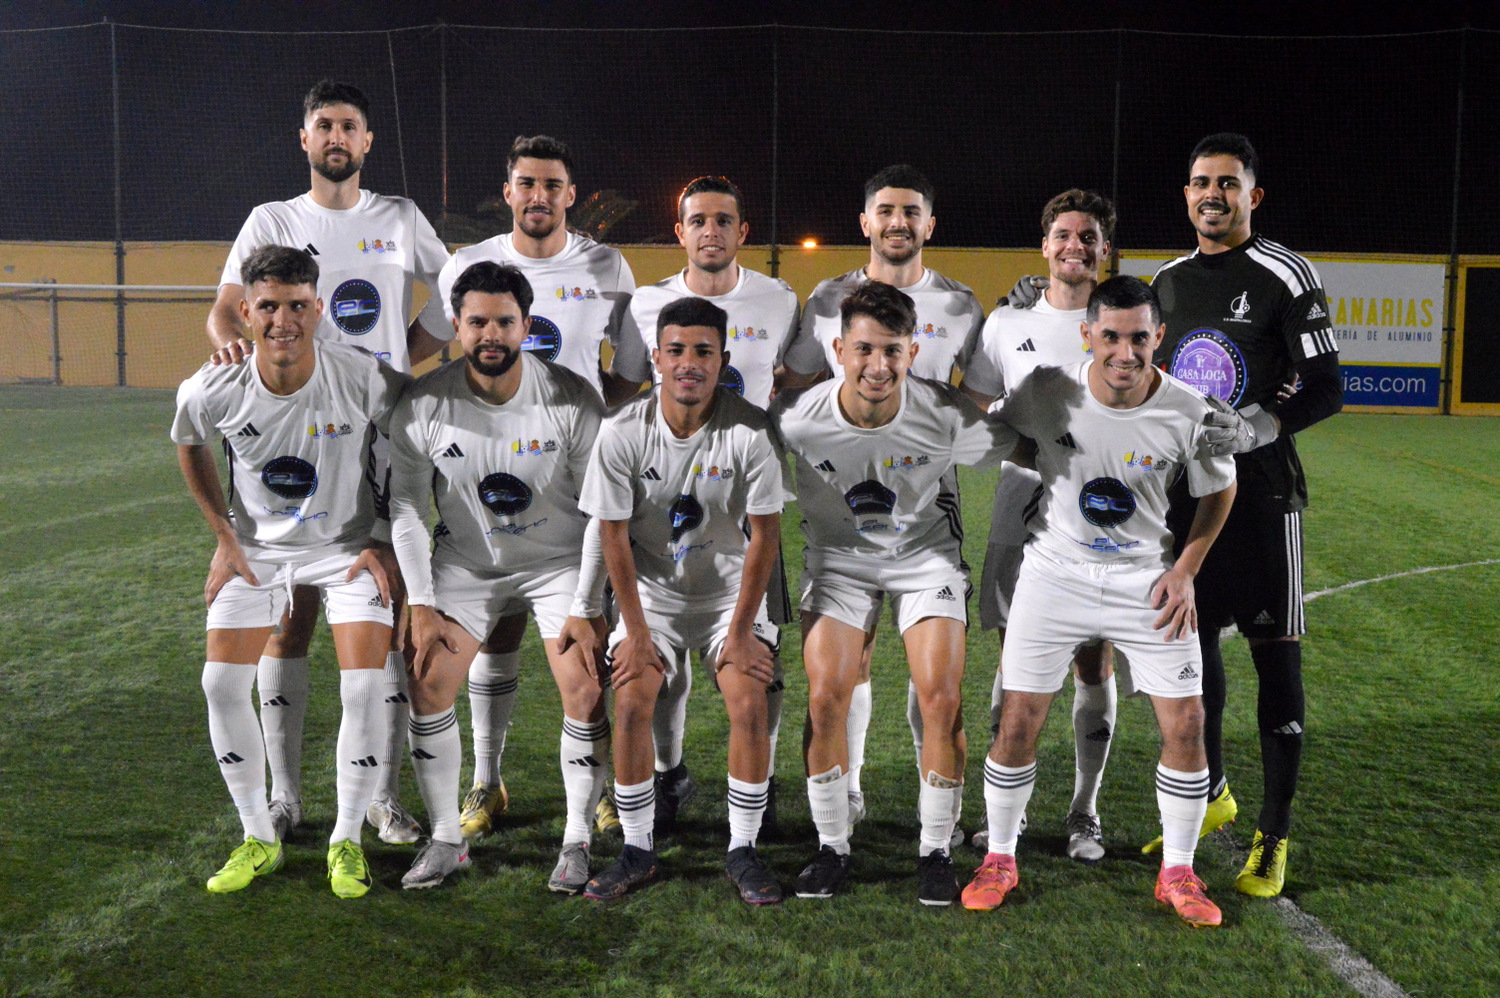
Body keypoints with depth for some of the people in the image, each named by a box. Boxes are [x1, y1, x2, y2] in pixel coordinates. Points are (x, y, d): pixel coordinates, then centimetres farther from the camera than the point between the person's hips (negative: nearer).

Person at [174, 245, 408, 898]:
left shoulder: (367, 380, -24)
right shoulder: (211, 391, -18)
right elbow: (188, 445, 7)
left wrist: (385, 542, -9)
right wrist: (225, 536, 3)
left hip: (348, 546, -2)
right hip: (257, 548, 2)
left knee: (364, 688, -13)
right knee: (222, 684, -4)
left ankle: (347, 841, 7)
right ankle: (258, 839, 15)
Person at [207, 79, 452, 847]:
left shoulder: (400, 220, 11)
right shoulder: (271, 222, 9)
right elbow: (226, 308, -2)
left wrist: (405, 359, 7)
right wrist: (228, 337, -26)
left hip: (385, 440, 1)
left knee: (387, 613, 0)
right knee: (289, 613, 1)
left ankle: (385, 797, 9)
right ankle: (283, 793, 12)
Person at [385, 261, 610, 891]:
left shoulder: (573, 401, -18)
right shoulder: (423, 406, -14)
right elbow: (407, 509, -5)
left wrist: (586, 606, -15)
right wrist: (421, 606, -7)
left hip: (559, 560, -1)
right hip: (466, 562, 2)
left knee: (586, 691, -14)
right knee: (428, 685, -8)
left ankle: (577, 842, 4)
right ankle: (446, 839, 10)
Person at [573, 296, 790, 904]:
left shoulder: (751, 432, -18)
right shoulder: (622, 432, -16)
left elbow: (764, 534, -12)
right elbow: (614, 538, -9)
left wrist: (740, 631, -11)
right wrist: (636, 632, -10)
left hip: (730, 588, 0)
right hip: (651, 589, 1)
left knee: (749, 706, -15)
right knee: (630, 703, -14)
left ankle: (742, 852, 2)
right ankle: (637, 852, 3)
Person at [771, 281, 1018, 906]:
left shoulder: (948, 417, -24)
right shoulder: (797, 420, -24)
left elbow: (1019, 449, -6)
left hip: (927, 554, 0)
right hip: (838, 557, 1)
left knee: (941, 699, -12)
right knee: (825, 696, -11)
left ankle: (936, 851, 6)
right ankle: (831, 847, 8)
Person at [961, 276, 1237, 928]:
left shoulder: (1188, 412, -13)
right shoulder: (1044, 392, -15)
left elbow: (1219, 491, 4)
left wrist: (1185, 570, -3)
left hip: (1147, 580, 1)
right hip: (1056, 574, 0)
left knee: (1186, 723, -3)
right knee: (1017, 722, -2)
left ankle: (1177, 872, 18)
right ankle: (999, 859, 19)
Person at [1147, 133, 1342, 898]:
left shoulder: (1284, 276, -7)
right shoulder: (1168, 281, 12)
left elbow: (1326, 390, -9)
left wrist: (1264, 425, -21)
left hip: (1260, 487, -6)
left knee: (1273, 650, -2)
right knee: (1192, 638, 13)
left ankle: (1274, 835, 6)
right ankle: (1210, 794, 31)